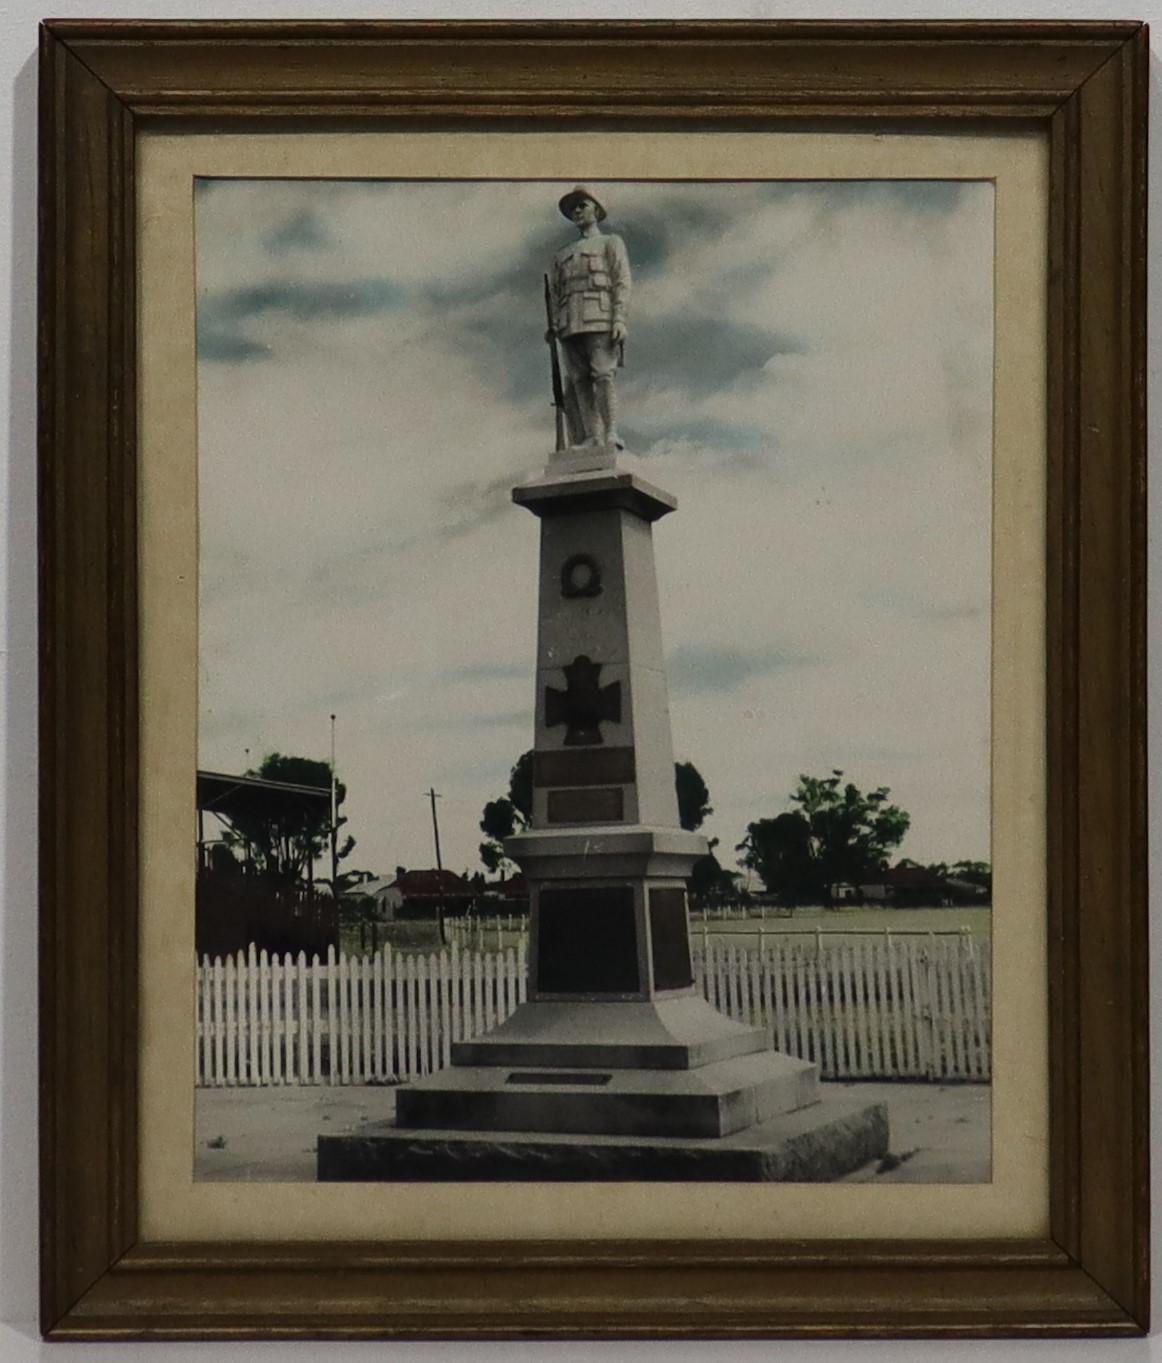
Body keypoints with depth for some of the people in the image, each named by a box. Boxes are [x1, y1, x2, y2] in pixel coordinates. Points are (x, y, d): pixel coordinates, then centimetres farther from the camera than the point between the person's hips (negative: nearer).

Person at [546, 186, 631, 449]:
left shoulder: (611, 243, 14)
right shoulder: (562, 255, 28)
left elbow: (622, 283, 2)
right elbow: (554, 292, 20)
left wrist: (619, 319, -12)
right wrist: (553, 326, 3)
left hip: (600, 320, -5)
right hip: (570, 325, 5)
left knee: (603, 376, -15)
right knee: (578, 381, -6)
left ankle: (610, 435, -20)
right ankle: (592, 438, -10)